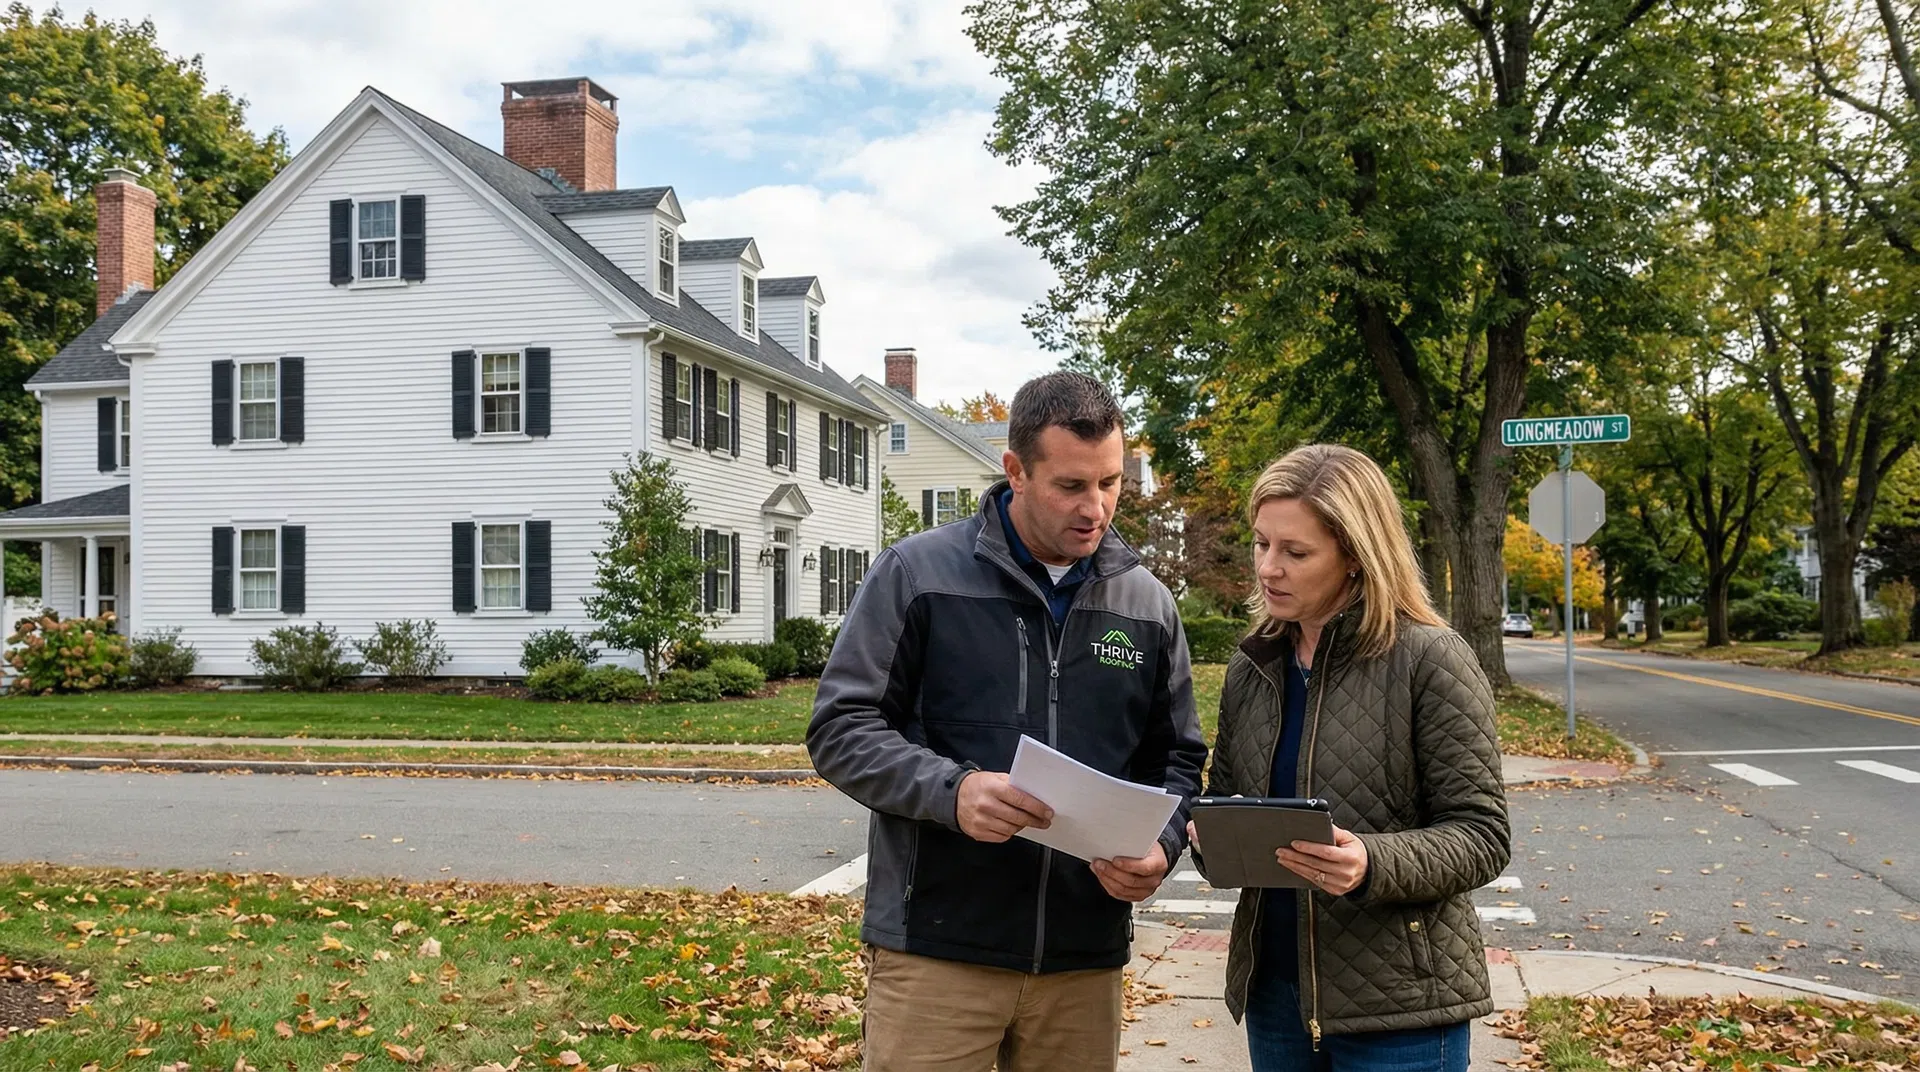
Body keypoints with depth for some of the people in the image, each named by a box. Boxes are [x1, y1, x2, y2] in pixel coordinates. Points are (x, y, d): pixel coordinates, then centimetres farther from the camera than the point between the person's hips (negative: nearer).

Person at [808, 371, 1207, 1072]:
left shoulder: (1149, 604, 10)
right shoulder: (919, 573, -2)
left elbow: (1176, 760, 15)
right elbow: (842, 729, -4)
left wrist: (1160, 845, -6)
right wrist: (952, 790, -20)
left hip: (1087, 959, 4)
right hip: (936, 950, -3)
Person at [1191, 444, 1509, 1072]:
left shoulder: (1431, 660, -10)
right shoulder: (1252, 666, 6)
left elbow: (1481, 837, -11)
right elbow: (1221, 800, 15)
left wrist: (1374, 864, -28)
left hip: (1399, 1003, -5)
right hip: (1272, 989, 5)